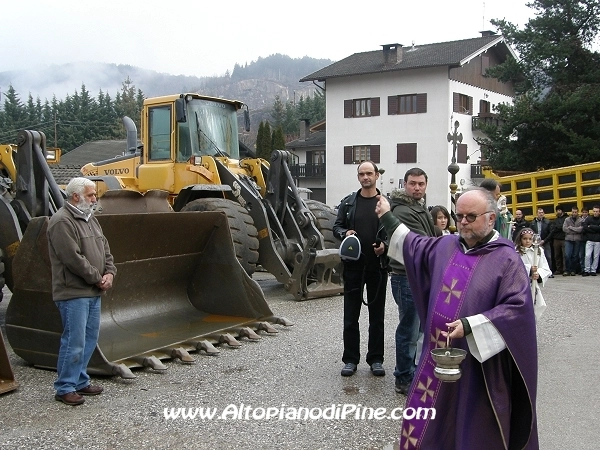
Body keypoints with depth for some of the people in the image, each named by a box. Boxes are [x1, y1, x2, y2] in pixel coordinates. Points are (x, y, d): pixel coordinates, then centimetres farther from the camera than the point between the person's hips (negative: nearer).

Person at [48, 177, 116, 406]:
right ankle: (65, 388, 7)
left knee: (90, 338, 14)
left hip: (93, 292, 10)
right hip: (73, 293, -9)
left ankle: (80, 382, 26)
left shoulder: (90, 219, 16)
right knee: (74, 341, -5)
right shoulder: (62, 222, -14)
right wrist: (97, 278, -14)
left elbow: (105, 250, 17)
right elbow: (74, 258, -21)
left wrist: (109, 273, 0)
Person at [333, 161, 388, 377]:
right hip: (353, 264, 1)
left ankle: (376, 359, 20)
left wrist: (385, 244, -15)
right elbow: (336, 226, 10)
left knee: (377, 315, 9)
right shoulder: (348, 202, 6)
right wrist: (345, 233, -11)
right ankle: (350, 359, 17)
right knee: (351, 314, 6)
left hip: (378, 265, -1)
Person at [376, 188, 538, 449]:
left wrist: (470, 326, -25)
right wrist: (387, 217, 27)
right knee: (423, 423, 15)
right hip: (437, 354, 6)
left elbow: (517, 307, -18)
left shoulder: (506, 259, -11)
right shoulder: (446, 246, 7)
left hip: (478, 362, -6)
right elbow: (415, 246, 25)